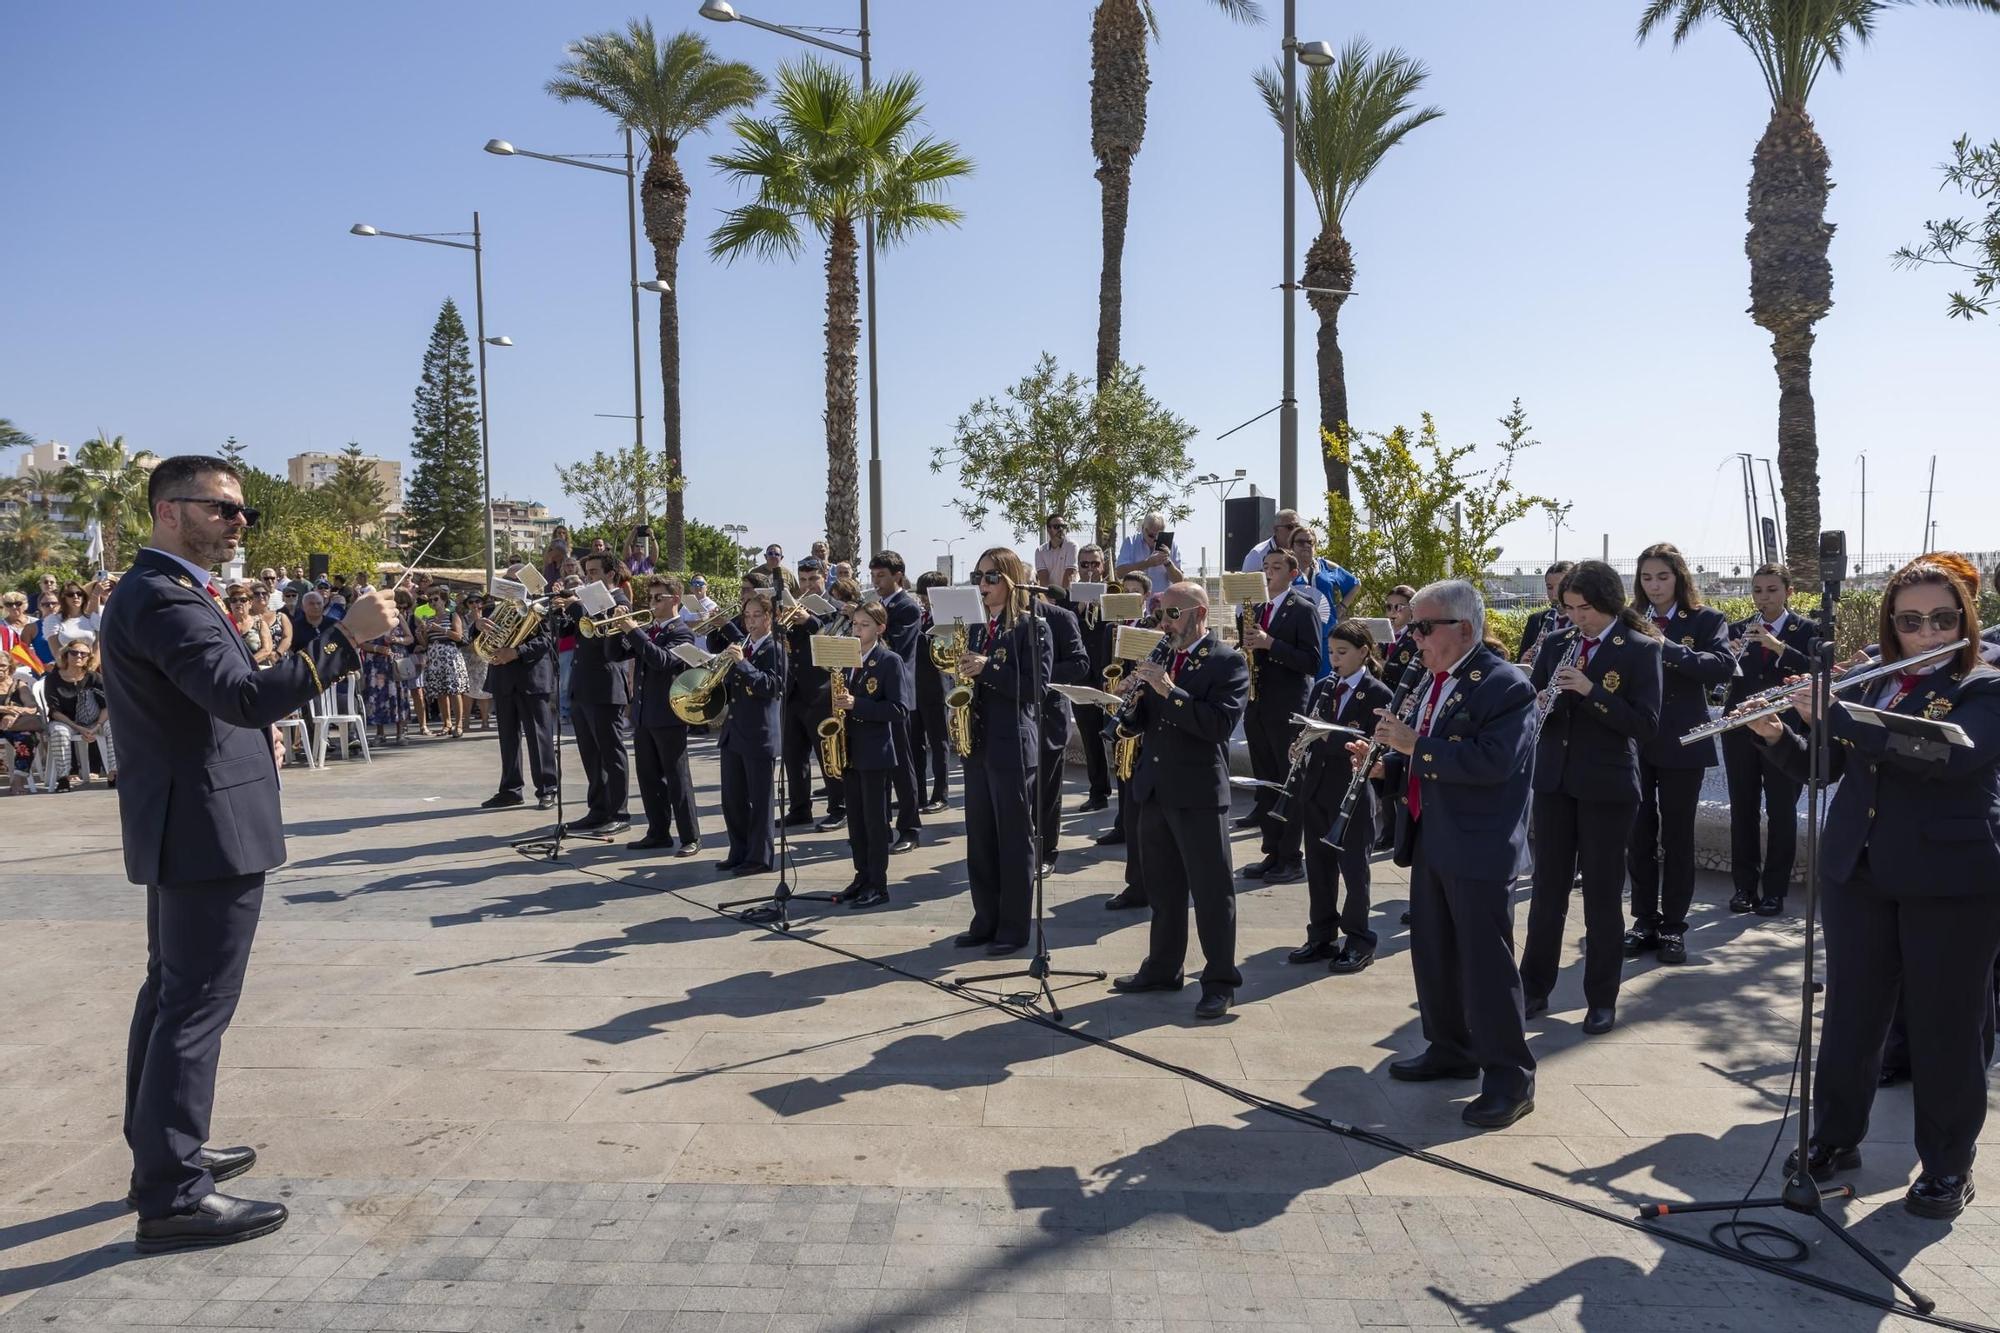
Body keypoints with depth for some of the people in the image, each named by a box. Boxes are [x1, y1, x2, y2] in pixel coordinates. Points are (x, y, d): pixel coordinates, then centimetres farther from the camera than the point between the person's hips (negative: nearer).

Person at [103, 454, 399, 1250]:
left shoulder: (152, 591, 15)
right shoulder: (166, 599, -19)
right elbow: (245, 695, -33)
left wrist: (252, 741, 9)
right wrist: (347, 637, -36)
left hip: (180, 827, 11)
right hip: (207, 829, -11)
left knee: (170, 993, 18)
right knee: (197, 1006, -6)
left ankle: (161, 1156, 31)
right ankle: (173, 1196, 0)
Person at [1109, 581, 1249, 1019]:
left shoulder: (1227, 662, -7)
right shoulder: (1161, 657, 13)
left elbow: (1220, 723, -21)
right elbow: (1142, 721, 14)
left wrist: (1169, 690, -23)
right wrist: (1136, 696, -7)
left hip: (1198, 793, -7)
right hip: (1155, 787, 7)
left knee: (1211, 889, 0)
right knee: (1162, 886, 16)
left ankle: (1220, 981, 9)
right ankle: (1162, 968, 28)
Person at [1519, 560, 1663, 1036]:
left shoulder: (1640, 649, -6)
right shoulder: (1554, 645, 8)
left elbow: (1646, 724, -13)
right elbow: (1532, 700, 11)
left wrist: (1590, 690, -22)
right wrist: (1536, 706, -12)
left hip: (1607, 786, -4)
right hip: (1554, 780, 4)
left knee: (1603, 893, 4)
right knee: (1547, 887, 10)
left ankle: (1602, 999, 16)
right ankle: (1534, 987, 21)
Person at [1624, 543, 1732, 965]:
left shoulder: (1707, 620, -1)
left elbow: (1724, 665, -18)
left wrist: (1667, 647, -27)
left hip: (1682, 743, -2)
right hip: (1634, 741, 2)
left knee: (1677, 836, 4)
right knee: (1639, 833, 6)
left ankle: (1673, 926, 15)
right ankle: (1644, 920, 18)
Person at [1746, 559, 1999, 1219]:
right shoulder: (1867, 686, 8)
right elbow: (1820, 769, 11)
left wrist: (1834, 715, -27)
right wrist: (1777, 735, -8)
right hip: (1858, 874, 4)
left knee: (1946, 1026, 6)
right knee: (1850, 1011, 12)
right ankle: (1836, 1138, 28)